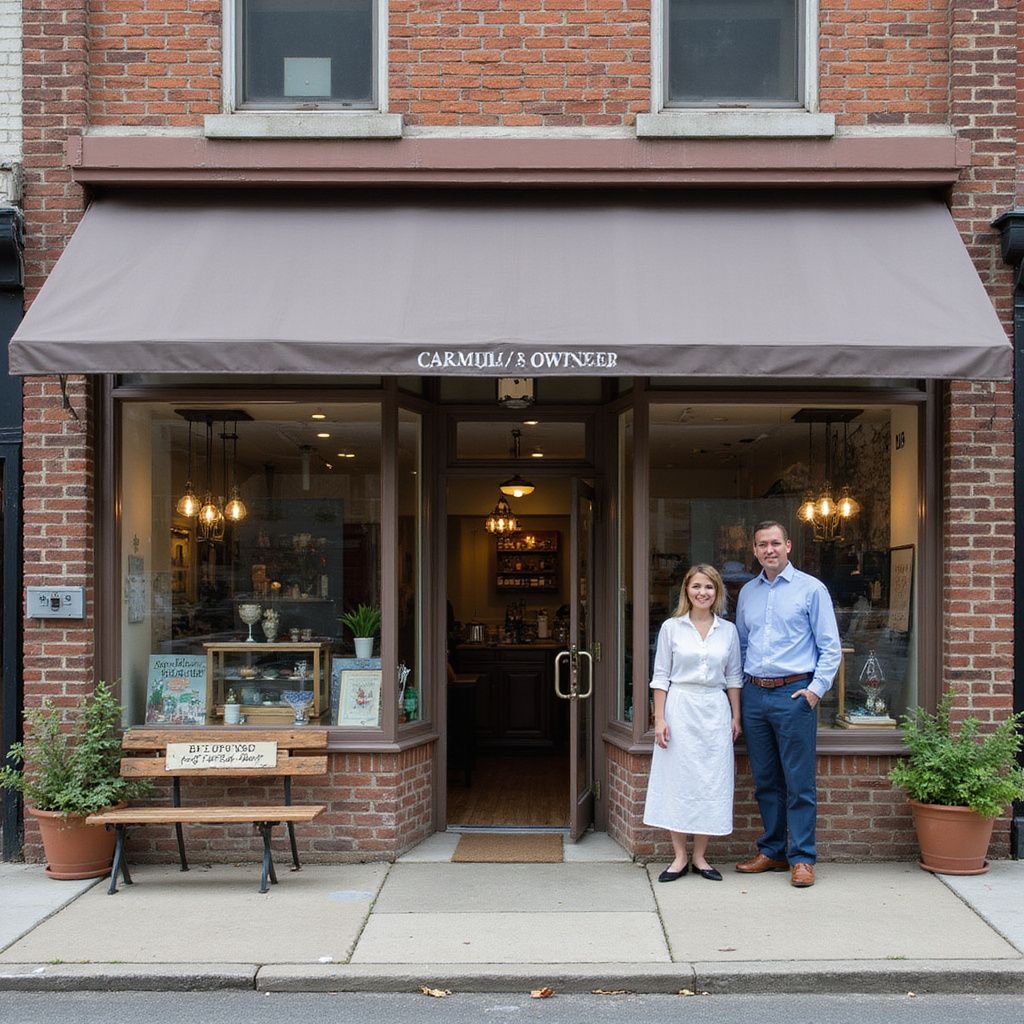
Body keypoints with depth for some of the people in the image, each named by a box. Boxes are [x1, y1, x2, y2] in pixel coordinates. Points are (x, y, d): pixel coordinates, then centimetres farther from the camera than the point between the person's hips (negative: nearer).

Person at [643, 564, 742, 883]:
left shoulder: (728, 630, 7)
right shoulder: (671, 627, 1)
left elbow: (733, 678, 11)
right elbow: (661, 676, 1)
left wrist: (736, 716, 7)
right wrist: (659, 719, -5)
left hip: (715, 712, 2)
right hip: (680, 708, -2)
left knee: (711, 783, 3)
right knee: (677, 781, 0)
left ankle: (700, 857, 15)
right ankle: (679, 858, 10)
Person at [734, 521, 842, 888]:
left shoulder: (811, 589, -1)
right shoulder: (747, 593, 14)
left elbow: (831, 646, -2)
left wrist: (817, 688, -11)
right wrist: (738, 685, 12)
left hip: (793, 695, -5)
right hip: (754, 694, 5)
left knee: (799, 783, -4)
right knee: (765, 781, 11)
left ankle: (802, 858, 2)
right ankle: (772, 851, 20)